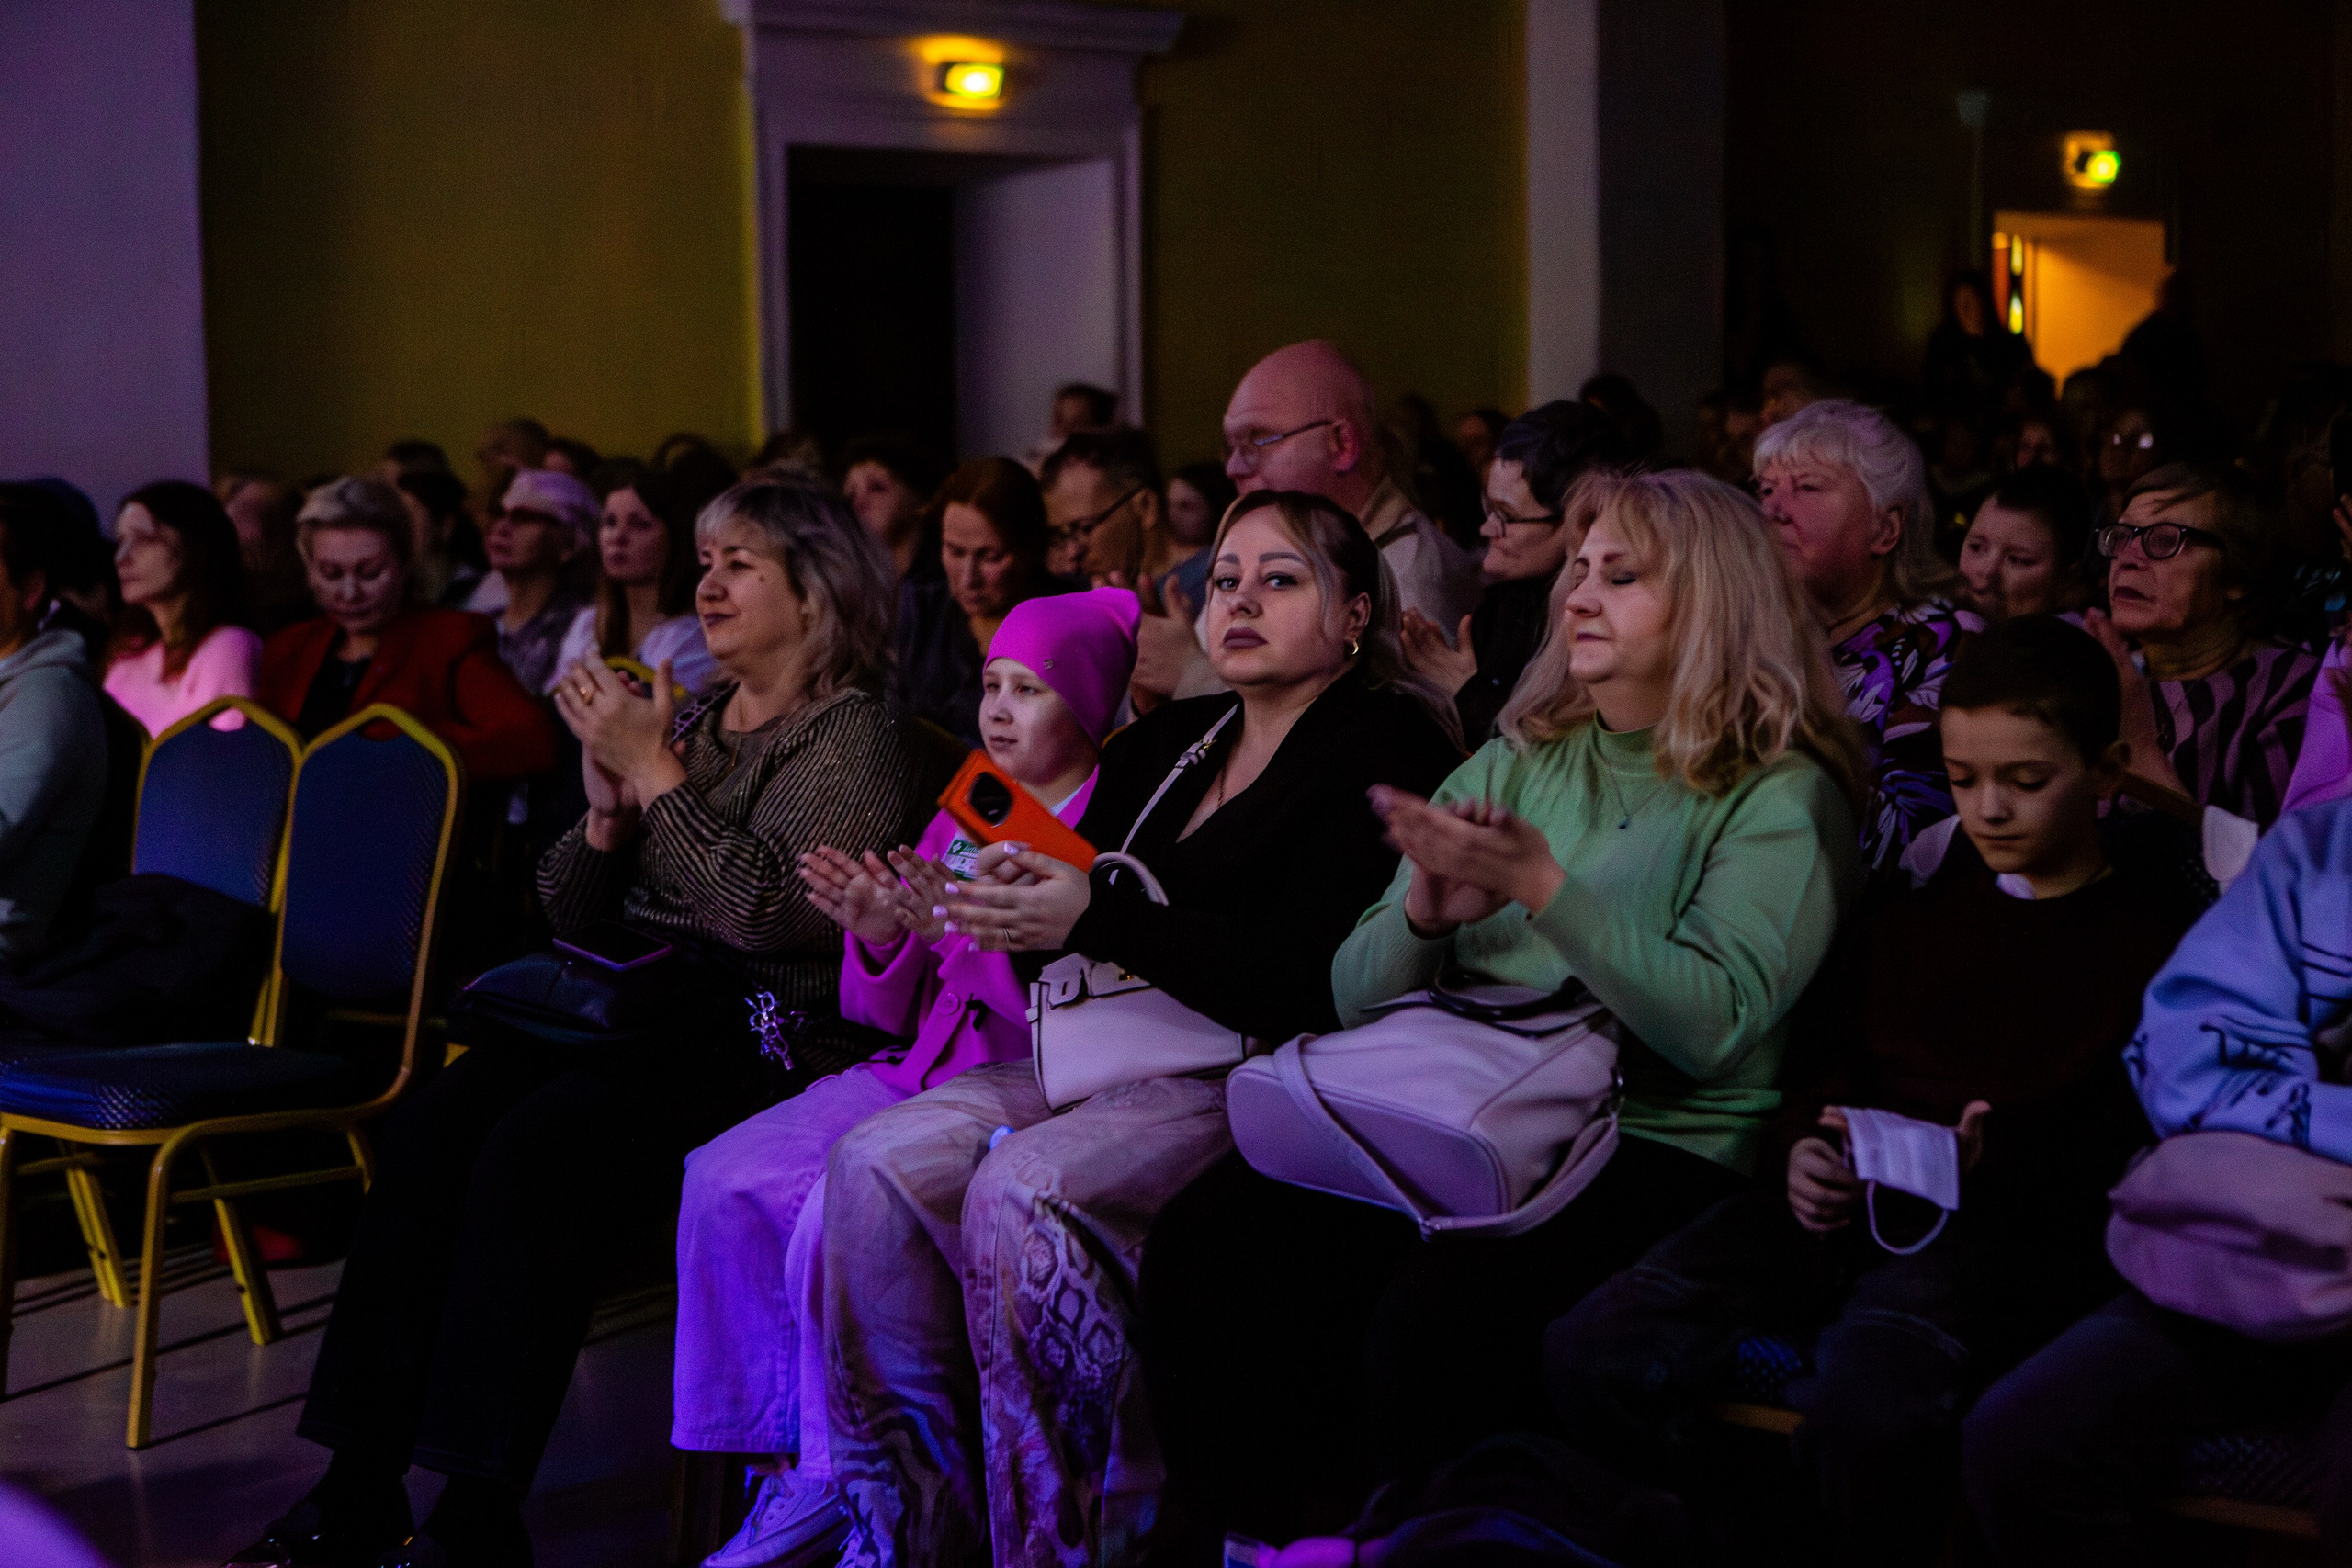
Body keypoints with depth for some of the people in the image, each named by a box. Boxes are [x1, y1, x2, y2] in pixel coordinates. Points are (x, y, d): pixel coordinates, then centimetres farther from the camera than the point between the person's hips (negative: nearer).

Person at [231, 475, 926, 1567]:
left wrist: (655, 773, -11)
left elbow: (766, 910, -17)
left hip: (758, 1033, -7)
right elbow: (566, 912, 21)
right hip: (623, 1014, 7)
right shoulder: (691, 718, 22)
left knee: (533, 1149, -30)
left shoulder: (850, 736, 0)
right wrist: (608, 811, 2)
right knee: (430, 1125, -20)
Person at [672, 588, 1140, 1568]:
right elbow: (894, 1011, 17)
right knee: (725, 1182, -11)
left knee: (844, 1217, -28)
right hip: (921, 1072, 8)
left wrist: (970, 933, -26)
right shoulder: (964, 817, 17)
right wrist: (879, 937, -4)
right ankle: (793, 1468, -3)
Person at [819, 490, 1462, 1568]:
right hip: (1113, 1054, 7)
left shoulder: (1385, 744, -3)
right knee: (880, 1160, -17)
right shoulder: (1164, 743, 20)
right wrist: (1013, 905, -6)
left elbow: (1304, 980, -15)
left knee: (1021, 1186, -31)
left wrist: (1098, 918, -23)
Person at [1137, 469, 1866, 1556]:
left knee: (1434, 1315, -34)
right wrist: (1423, 915, -7)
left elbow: (1713, 1024, -16)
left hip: (1657, 1144, -5)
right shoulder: (1518, 764, 17)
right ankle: (1235, 1537, -7)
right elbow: (1357, 996, 15)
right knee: (1207, 1244, -20)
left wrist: (1543, 886, -20)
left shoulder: (1780, 798, 0)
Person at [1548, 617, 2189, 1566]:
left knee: (1867, 1401, -39)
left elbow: (2118, 1135, -4)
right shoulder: (1920, 912, 26)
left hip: (2010, 1217, -5)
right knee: (1590, 1354, -17)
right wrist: (1807, 1144, 0)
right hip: (1848, 1193, 6)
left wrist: (1997, 1160, -22)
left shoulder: (2145, 942, 7)